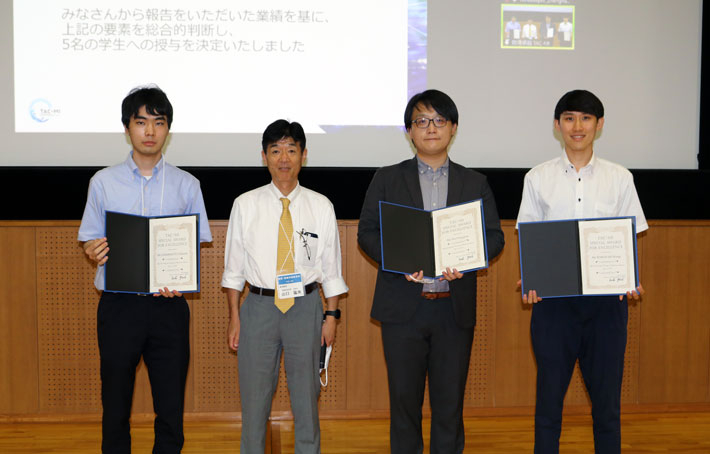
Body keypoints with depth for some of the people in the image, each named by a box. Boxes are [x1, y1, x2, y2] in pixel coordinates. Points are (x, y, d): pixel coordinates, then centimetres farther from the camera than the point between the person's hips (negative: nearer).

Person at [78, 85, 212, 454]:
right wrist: (94, 253, -17)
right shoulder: (104, 182, 6)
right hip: (118, 303, 0)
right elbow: (91, 242, 7)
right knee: (115, 406, 7)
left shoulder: (187, 185, 6)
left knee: (171, 408, 3)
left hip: (168, 304, 0)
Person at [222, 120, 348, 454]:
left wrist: (331, 315, 0)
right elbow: (234, 266, 4)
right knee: (254, 395, 8)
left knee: (306, 394, 11)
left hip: (305, 306, 0)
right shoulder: (245, 205, 1)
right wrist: (234, 317, 0)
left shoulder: (321, 206, 1)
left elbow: (331, 266, 4)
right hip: (259, 304, 0)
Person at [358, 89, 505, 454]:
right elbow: (367, 232, 3)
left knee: (450, 400, 6)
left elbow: (494, 236, 8)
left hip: (455, 307, 1)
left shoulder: (475, 183, 12)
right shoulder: (387, 179, 8)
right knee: (404, 398, 6)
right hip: (403, 306, -1)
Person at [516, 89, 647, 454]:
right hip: (553, 298, 0)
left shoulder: (619, 178, 6)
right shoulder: (538, 178, 5)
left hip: (606, 298, 1)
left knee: (606, 396, 6)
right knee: (549, 394, 6)